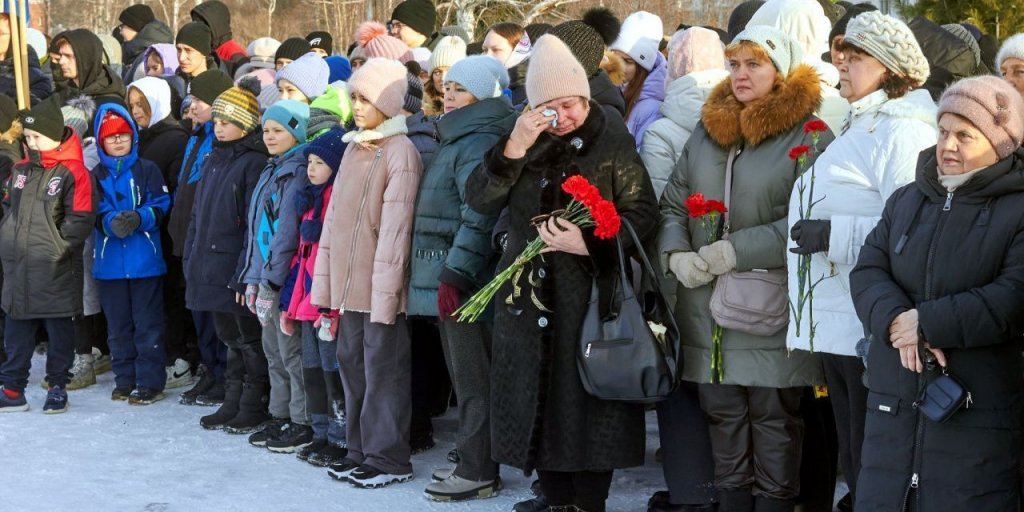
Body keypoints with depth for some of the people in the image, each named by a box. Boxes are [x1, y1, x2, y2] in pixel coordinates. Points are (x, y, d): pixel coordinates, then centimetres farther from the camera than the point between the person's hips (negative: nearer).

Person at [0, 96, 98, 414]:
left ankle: (58, 387, 17)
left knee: (59, 327, 6)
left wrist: (57, 247, -15)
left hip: (55, 269, -6)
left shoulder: (72, 172, -10)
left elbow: (81, 219, -14)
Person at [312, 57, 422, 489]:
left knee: (383, 369, -1)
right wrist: (324, 280, 11)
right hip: (350, 280, 8)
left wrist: (384, 291, -19)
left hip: (380, 284, -8)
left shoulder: (400, 152, -12)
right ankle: (361, 450, 24)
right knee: (352, 362, 13)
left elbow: (395, 227, -17)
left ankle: (388, 459, 8)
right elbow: (335, 215, 14)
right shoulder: (353, 147, 13)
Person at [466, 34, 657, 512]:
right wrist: (514, 147, -15)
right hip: (527, 298, 4)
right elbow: (479, 199, -2)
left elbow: (642, 214, -5)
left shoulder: (614, 144, -1)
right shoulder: (522, 143, 9)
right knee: (539, 404, 7)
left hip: (593, 297, -4)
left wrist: (588, 242, -18)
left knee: (589, 406, -2)